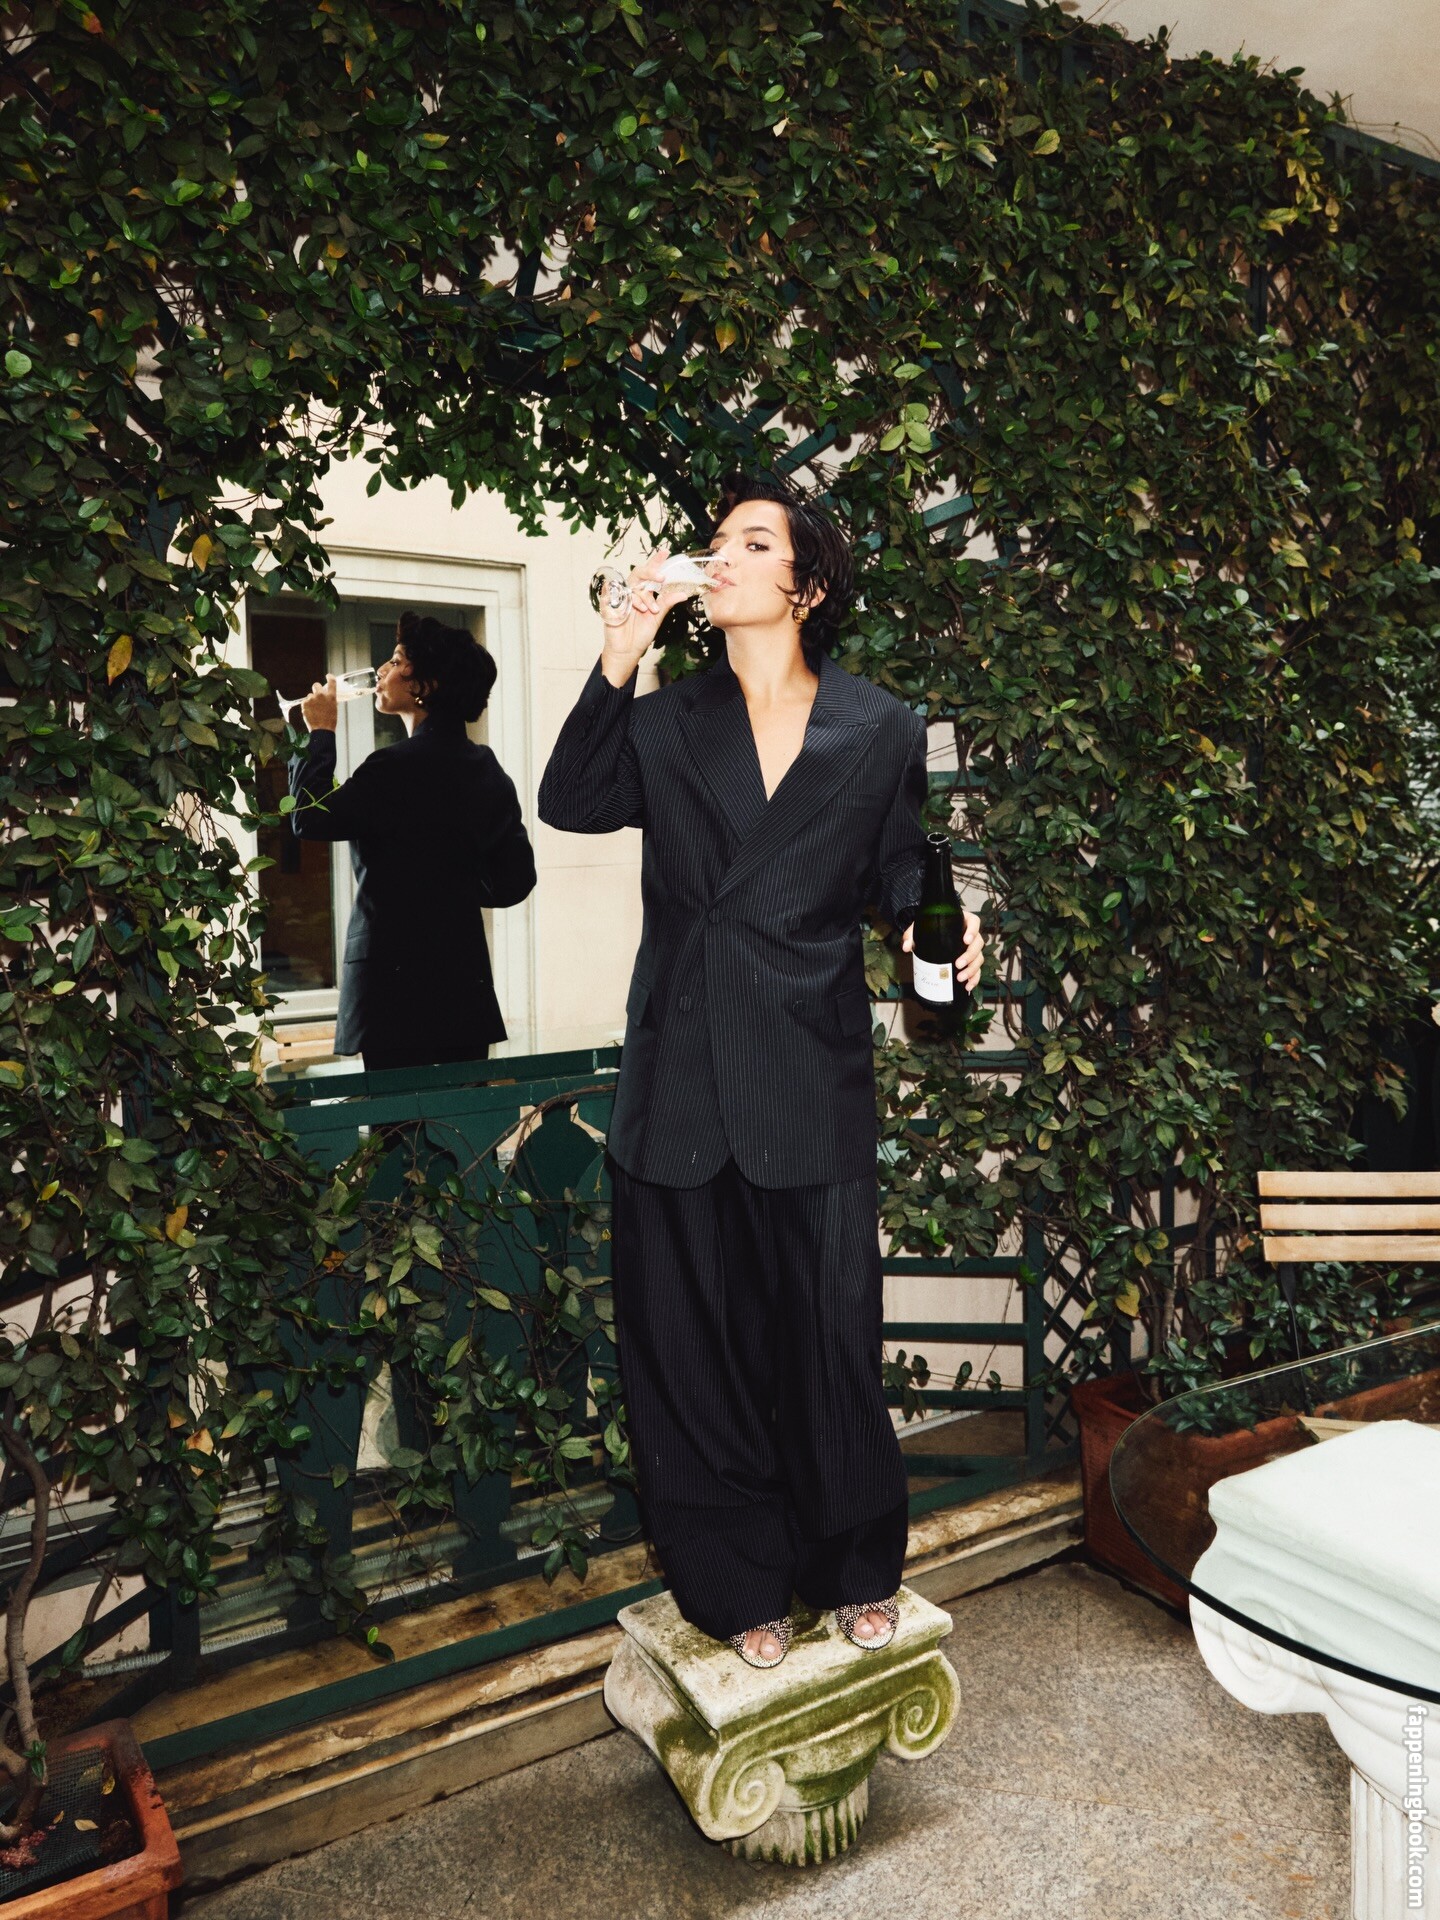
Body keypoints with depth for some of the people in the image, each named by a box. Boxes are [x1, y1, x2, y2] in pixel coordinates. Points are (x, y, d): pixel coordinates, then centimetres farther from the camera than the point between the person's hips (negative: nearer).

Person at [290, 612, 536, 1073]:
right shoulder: (488, 770, 9)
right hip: (467, 981, 7)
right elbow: (515, 880, 12)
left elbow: (311, 818, -10)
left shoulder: (400, 765, -15)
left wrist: (320, 733, 0)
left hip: (397, 983, -7)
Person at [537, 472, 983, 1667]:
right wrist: (619, 657, -13)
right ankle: (740, 1586, 31)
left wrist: (943, 926, -10)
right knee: (693, 1334, 10)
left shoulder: (880, 730, 4)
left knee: (825, 1325, 8)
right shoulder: (668, 723, 7)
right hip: (682, 1072, 2)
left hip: (813, 1074, -1)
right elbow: (571, 803, -9)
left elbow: (896, 877, 10)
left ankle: (855, 1571, 34)